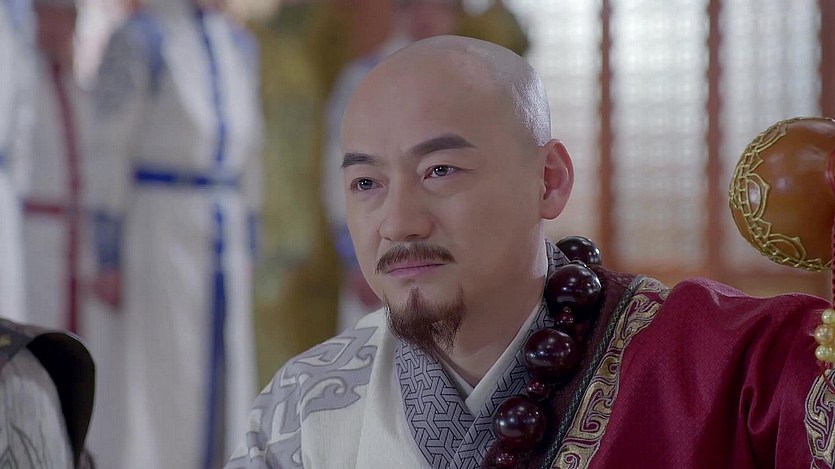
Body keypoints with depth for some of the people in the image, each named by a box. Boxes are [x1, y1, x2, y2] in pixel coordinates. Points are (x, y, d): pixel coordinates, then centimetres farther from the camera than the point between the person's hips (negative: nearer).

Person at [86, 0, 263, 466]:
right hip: (159, 223, -6)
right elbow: (110, 150, -9)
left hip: (225, 230, 6)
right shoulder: (140, 38, -7)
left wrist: (248, 248, 17)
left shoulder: (241, 44, 13)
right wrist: (108, 259, -12)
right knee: (159, 374, -4)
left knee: (227, 373, 7)